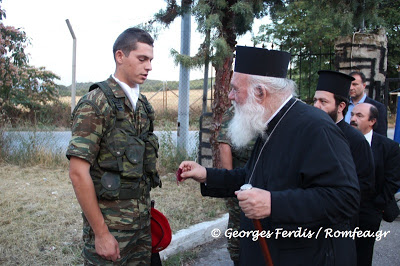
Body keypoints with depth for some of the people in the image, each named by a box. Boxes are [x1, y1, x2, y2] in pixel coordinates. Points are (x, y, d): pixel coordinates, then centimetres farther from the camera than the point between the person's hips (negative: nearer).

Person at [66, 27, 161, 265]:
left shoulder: (143, 105, 8)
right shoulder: (95, 104, -14)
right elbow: (78, 172, -19)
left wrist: (146, 213, 11)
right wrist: (100, 233, -18)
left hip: (142, 223, 7)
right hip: (109, 225, -7)